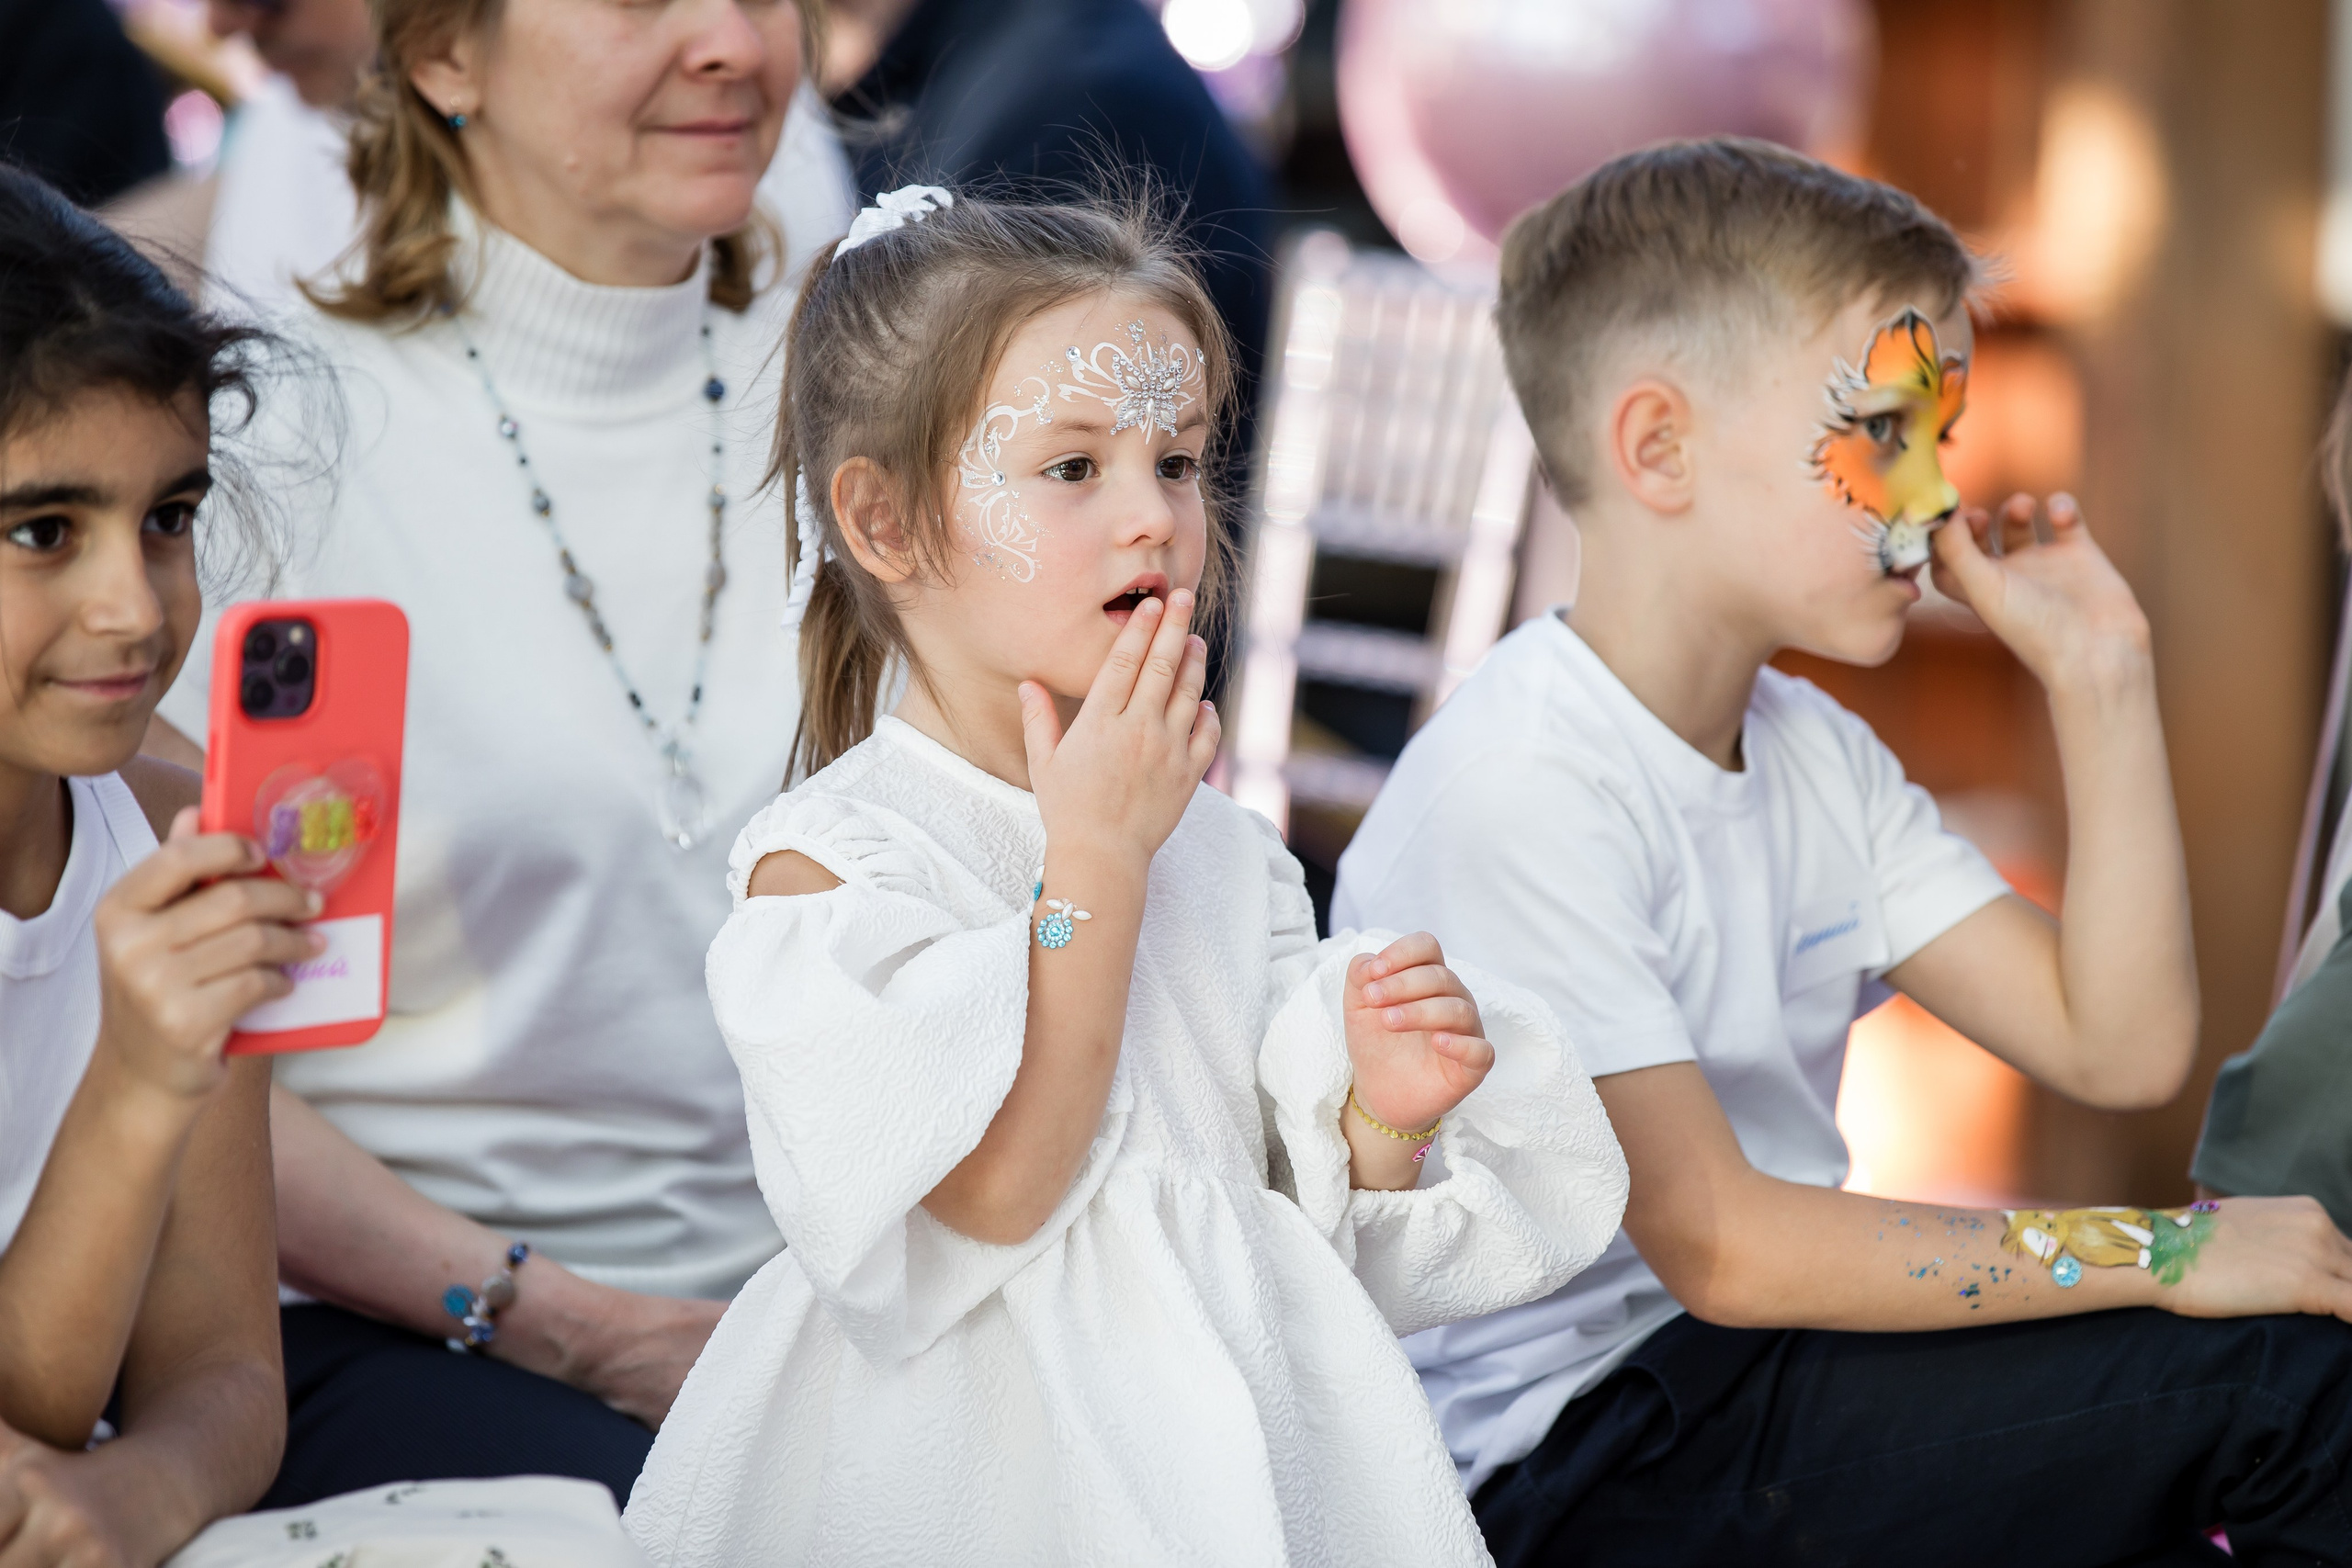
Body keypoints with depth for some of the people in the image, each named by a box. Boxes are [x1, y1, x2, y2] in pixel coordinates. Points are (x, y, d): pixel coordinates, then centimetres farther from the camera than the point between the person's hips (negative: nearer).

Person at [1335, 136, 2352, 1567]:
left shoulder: (1816, 755, 9)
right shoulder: (1517, 792, -20)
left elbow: (2117, 1046, 6)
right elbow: (1717, 1246, -22)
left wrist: (2101, 682, 1)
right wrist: (2160, 1252, -19)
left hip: (1766, 1363, 9)